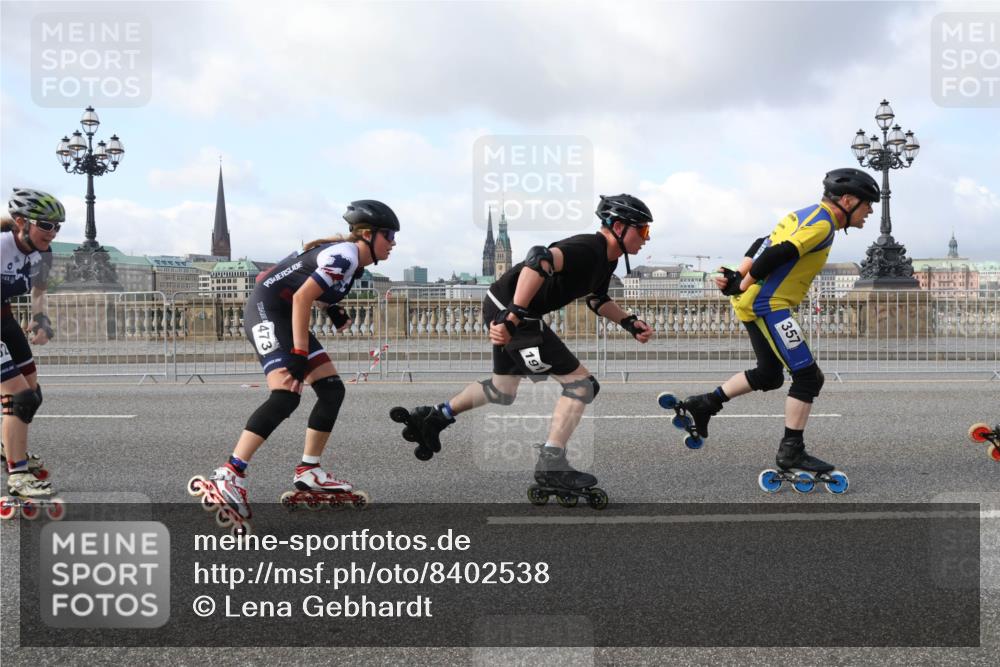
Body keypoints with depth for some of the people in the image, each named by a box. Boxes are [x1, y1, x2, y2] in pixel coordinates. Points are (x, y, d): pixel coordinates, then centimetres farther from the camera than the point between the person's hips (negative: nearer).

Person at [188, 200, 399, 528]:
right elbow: (301, 298, -25)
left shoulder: (353, 260, 11)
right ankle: (228, 477, -31)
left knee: (332, 390, 7)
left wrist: (334, 308, 7)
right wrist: (300, 354, -26)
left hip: (288, 316, 11)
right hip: (267, 310, -11)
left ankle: (308, 472, 14)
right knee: (286, 396, -25)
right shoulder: (343, 255, -18)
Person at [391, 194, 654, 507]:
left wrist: (630, 322, 12)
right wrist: (513, 317, -39)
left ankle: (432, 418, 38)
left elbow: (597, 300, 27)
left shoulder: (606, 259, 10)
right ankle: (551, 466, -5)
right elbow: (540, 259, -38)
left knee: (503, 391, 27)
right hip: (508, 308, -10)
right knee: (580, 382, -9)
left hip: (505, 308, 10)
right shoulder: (588, 249, -22)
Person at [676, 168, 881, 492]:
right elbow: (776, 256, -24)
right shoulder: (823, 223, -14)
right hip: (768, 304, -10)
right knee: (808, 376, -6)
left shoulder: (807, 215, 17)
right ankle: (791, 451, -3)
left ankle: (704, 405, 23)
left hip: (755, 303, 10)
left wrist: (739, 277, 6)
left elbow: (763, 246, 16)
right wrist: (742, 286, -15)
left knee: (769, 375, 21)